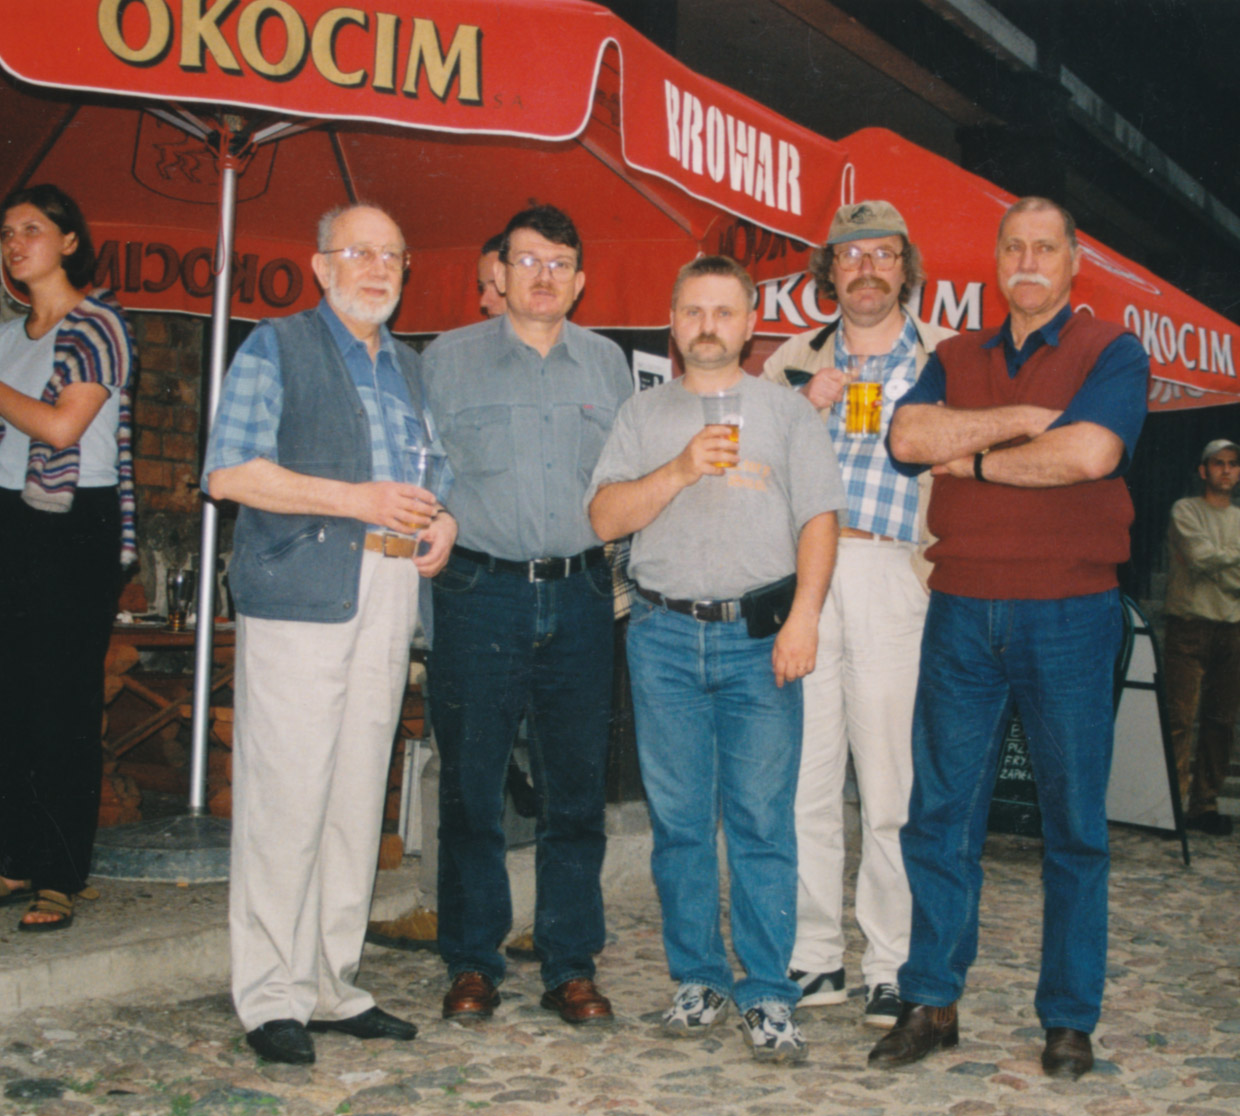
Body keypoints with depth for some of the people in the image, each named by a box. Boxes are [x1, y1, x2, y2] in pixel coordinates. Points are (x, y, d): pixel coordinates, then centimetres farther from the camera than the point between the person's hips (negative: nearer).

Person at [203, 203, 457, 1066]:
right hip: (301, 593, -6)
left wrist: (443, 520, 5)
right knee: (286, 792, -7)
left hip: (390, 593, 6)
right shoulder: (277, 348, 2)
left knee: (360, 792, 8)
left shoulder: (408, 365, 22)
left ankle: (335, 986, 17)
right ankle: (271, 998, 3)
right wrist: (355, 499, -15)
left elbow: (431, 469, 29)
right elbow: (229, 472, -8)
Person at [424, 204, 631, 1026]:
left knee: (577, 791, 5)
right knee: (471, 789, 2)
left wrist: (625, 566, 10)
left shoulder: (608, 364, 13)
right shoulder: (449, 359, 6)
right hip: (481, 594, -2)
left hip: (581, 596, 2)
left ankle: (571, 967, 16)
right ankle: (473, 965, 16)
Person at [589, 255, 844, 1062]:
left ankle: (768, 995, 5)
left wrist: (803, 617, -8)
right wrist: (681, 469, -10)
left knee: (763, 820, -3)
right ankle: (699, 979, 18)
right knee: (679, 819, 5)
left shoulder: (787, 411, 11)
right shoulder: (644, 415, 14)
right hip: (665, 635, 2)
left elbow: (818, 519, 4)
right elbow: (606, 518, 4)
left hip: (760, 632, -2)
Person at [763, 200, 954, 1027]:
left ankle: (893, 966, 7)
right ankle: (816, 958, 13)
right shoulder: (796, 359, 18)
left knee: (890, 784, -4)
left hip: (888, 569, -2)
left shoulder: (944, 356, 11)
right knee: (801, 775, 2)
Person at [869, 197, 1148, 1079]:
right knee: (941, 813, 4)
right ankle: (932, 1003, 15)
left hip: (1069, 615, -3)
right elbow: (909, 434, -4)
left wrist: (976, 458, -5)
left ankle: (1071, 1020, 16)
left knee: (1074, 824, 5)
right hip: (961, 614, 3)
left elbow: (1090, 452, -16)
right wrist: (1027, 419, -9)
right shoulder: (955, 359, 15)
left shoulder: (1112, 352, 3)